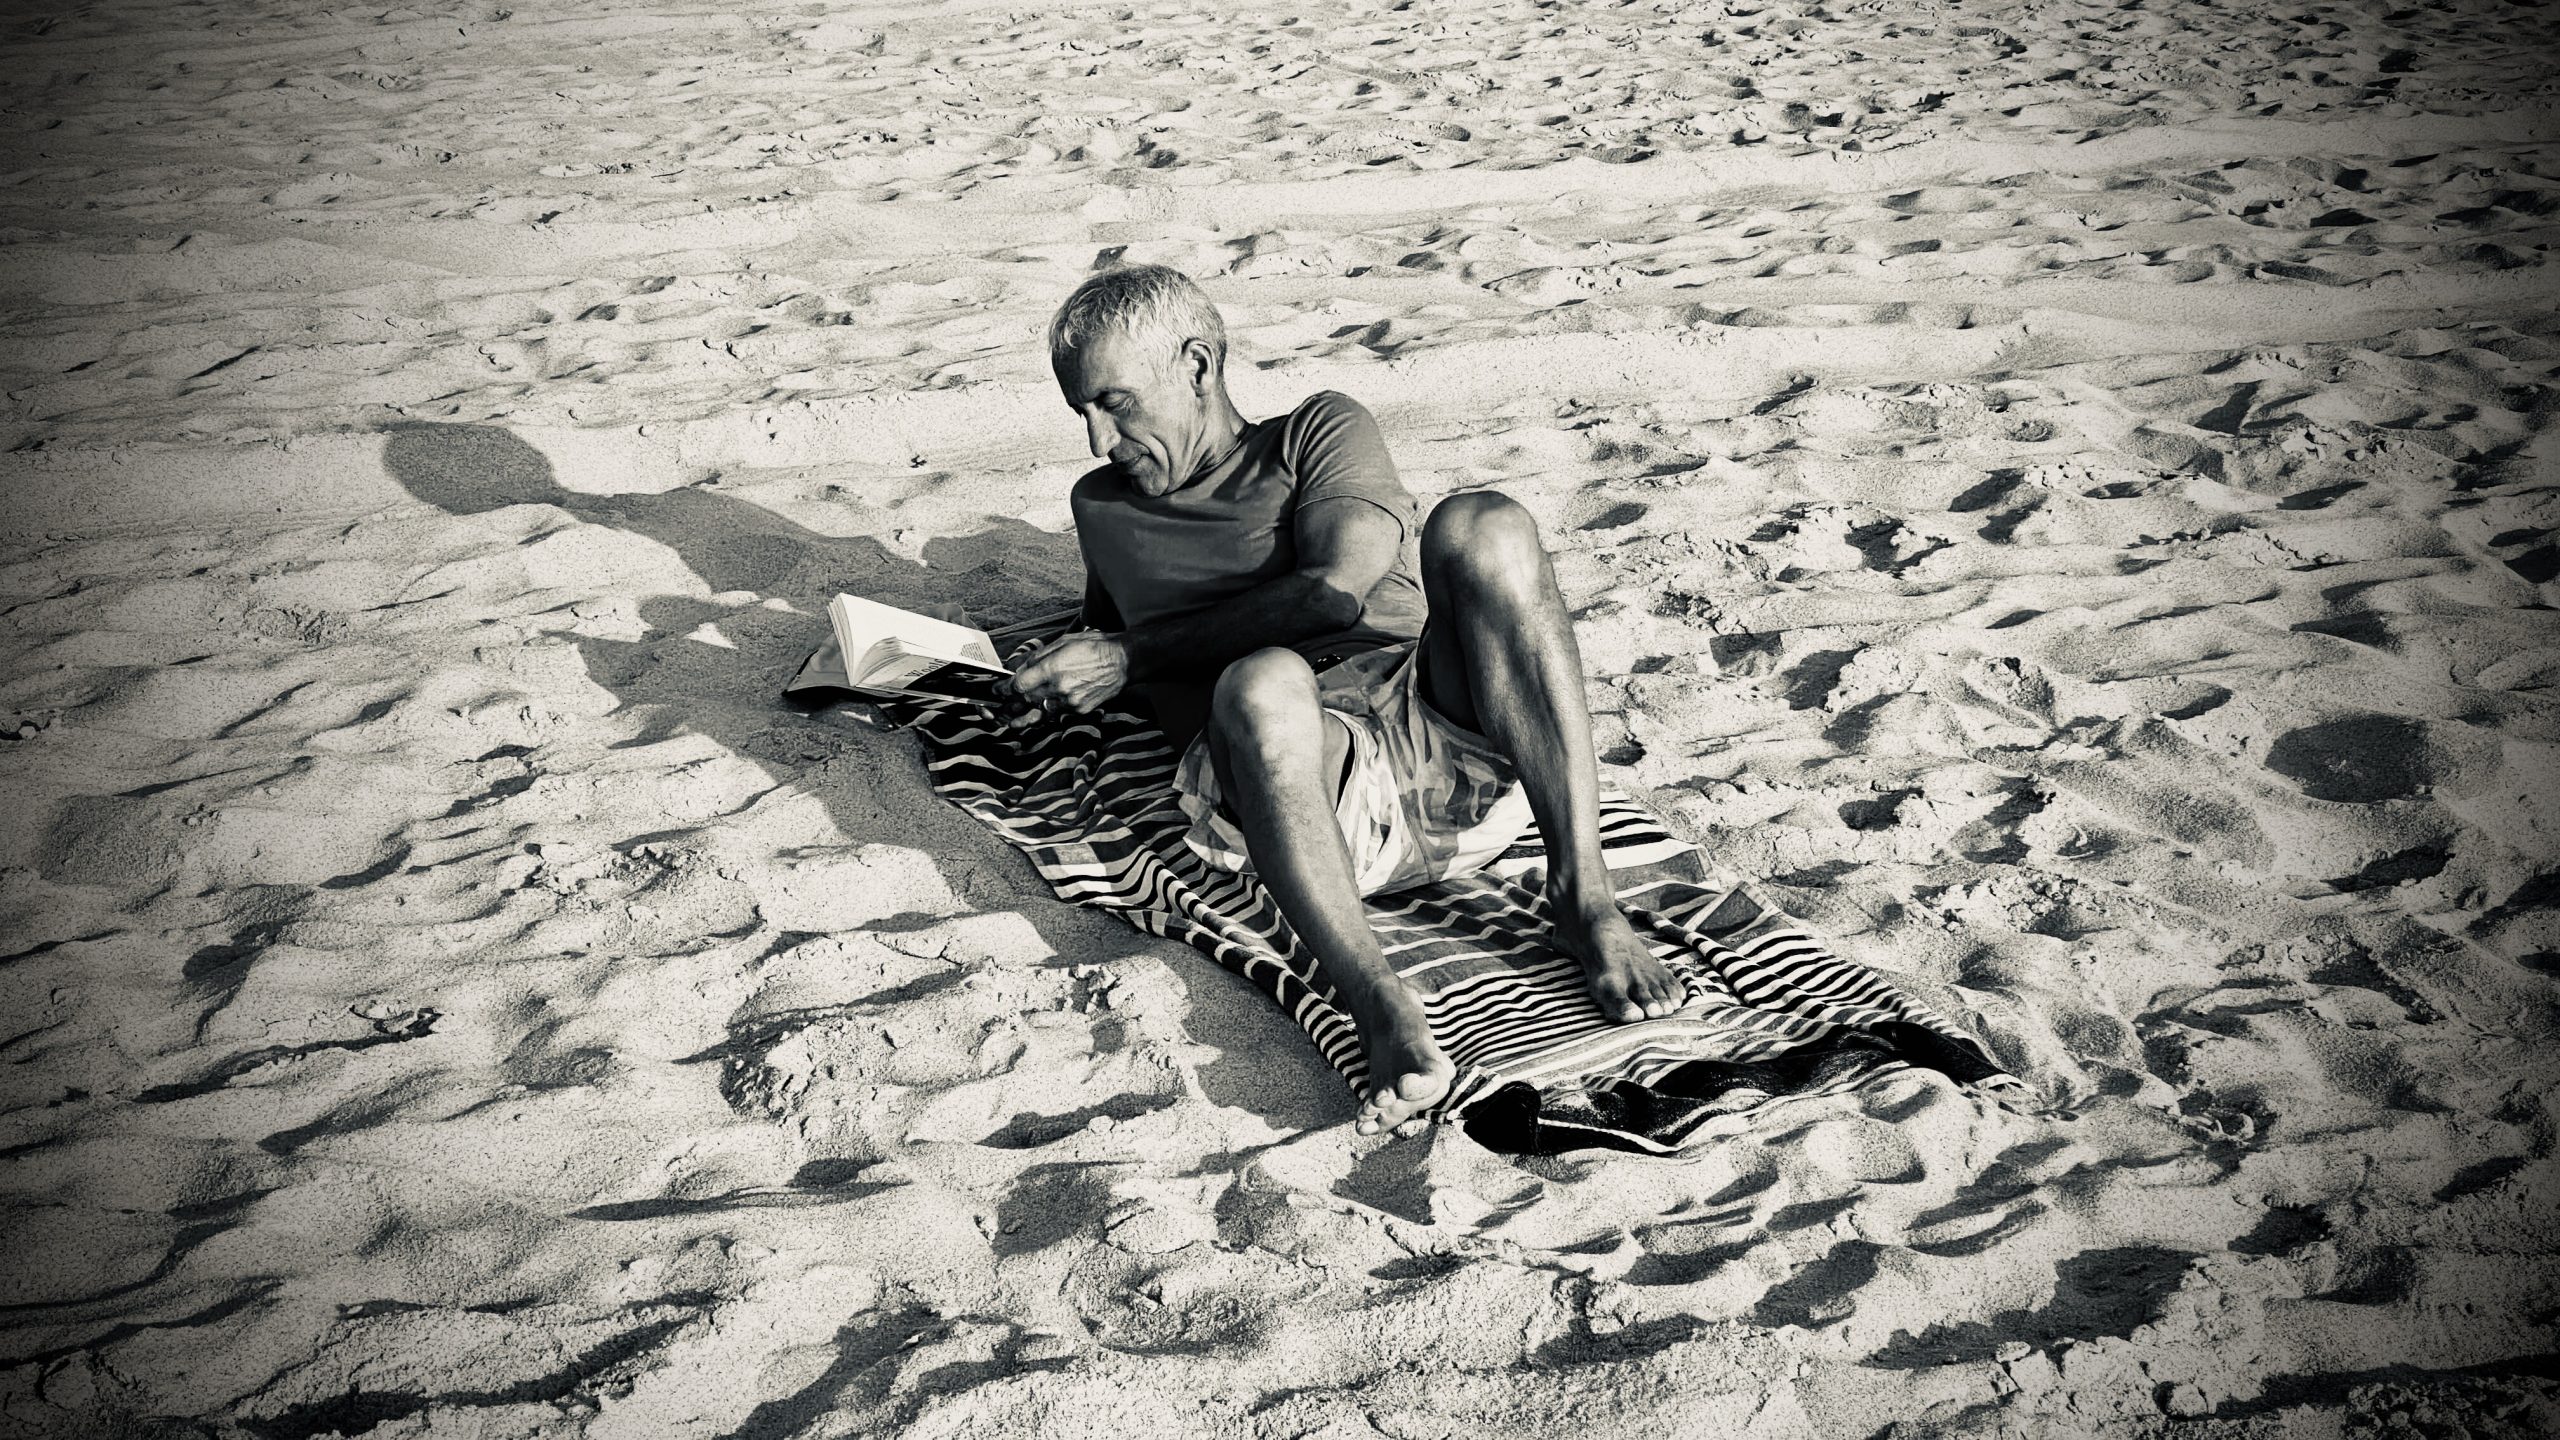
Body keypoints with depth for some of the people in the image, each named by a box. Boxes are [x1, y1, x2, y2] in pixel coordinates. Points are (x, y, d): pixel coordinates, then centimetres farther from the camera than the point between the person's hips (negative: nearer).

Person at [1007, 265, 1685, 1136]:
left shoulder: (1318, 435, 20)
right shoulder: (1105, 508, 33)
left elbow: (1335, 590, 1)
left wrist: (1130, 654, 2)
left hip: (1446, 731, 0)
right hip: (1300, 779, 0)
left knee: (1480, 525, -29)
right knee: (1260, 681, -36)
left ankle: (1583, 897, -31)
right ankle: (1378, 1003, -44)